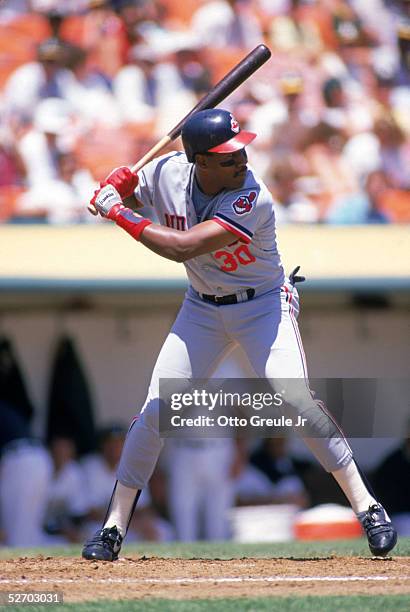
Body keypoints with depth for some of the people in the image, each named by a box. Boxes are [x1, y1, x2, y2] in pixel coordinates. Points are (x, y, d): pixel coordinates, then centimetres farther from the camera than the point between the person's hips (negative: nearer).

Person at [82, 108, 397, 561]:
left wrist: (121, 216, -29)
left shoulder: (253, 200, -31)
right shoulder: (168, 172, -14)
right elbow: (125, 183, 9)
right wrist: (111, 193, -15)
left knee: (295, 399, -23)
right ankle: (113, 528, 9)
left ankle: (367, 508, -14)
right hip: (202, 310, 4)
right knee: (156, 411, -3)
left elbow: (182, 247, -37)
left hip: (264, 303, -4)